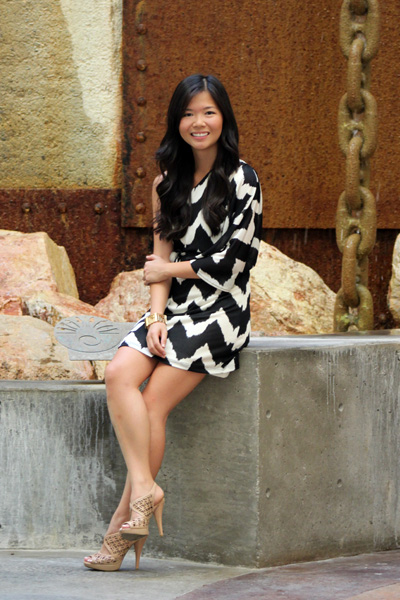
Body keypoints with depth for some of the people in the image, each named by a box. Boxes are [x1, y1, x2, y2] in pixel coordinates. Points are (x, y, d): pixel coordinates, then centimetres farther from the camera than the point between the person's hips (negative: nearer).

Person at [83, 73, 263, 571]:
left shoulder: (241, 181, -4)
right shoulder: (168, 184, 14)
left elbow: (229, 261, -10)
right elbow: (161, 257, 10)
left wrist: (169, 270, 1)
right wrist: (157, 317, -6)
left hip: (220, 311, -5)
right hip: (174, 309, 5)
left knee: (154, 402, -21)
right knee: (119, 372, -23)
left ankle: (124, 519, -17)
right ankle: (144, 487, -26)